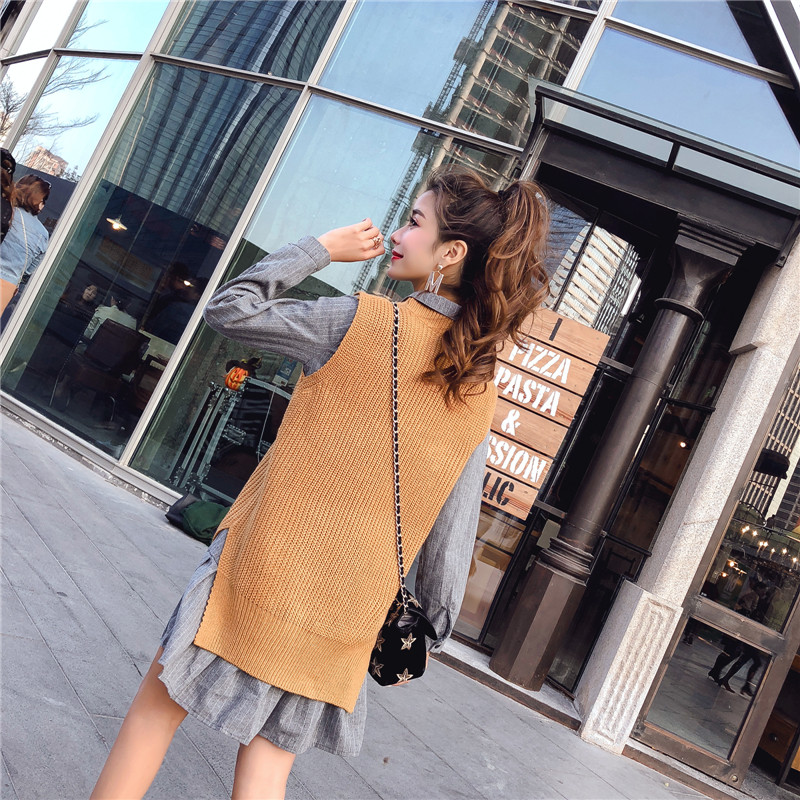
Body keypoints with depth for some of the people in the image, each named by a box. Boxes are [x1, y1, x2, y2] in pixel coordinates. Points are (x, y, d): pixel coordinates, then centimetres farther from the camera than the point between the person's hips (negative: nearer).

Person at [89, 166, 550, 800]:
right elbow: (452, 530, 2)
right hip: (351, 610, 5)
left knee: (160, 701, 16)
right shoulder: (482, 389, 1)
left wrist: (322, 247, 2)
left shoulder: (365, 320, -13)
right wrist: (433, 627, 13)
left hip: (268, 566, -4)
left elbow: (228, 308, -5)